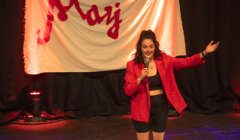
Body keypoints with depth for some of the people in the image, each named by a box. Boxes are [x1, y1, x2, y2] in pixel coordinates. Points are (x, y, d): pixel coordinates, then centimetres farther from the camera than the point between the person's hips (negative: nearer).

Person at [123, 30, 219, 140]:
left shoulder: (163, 60, -1)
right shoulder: (132, 65, -8)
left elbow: (185, 62, -7)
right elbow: (128, 91, -10)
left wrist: (204, 53, -19)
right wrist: (140, 78, -26)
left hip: (160, 106, 2)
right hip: (142, 109, -2)